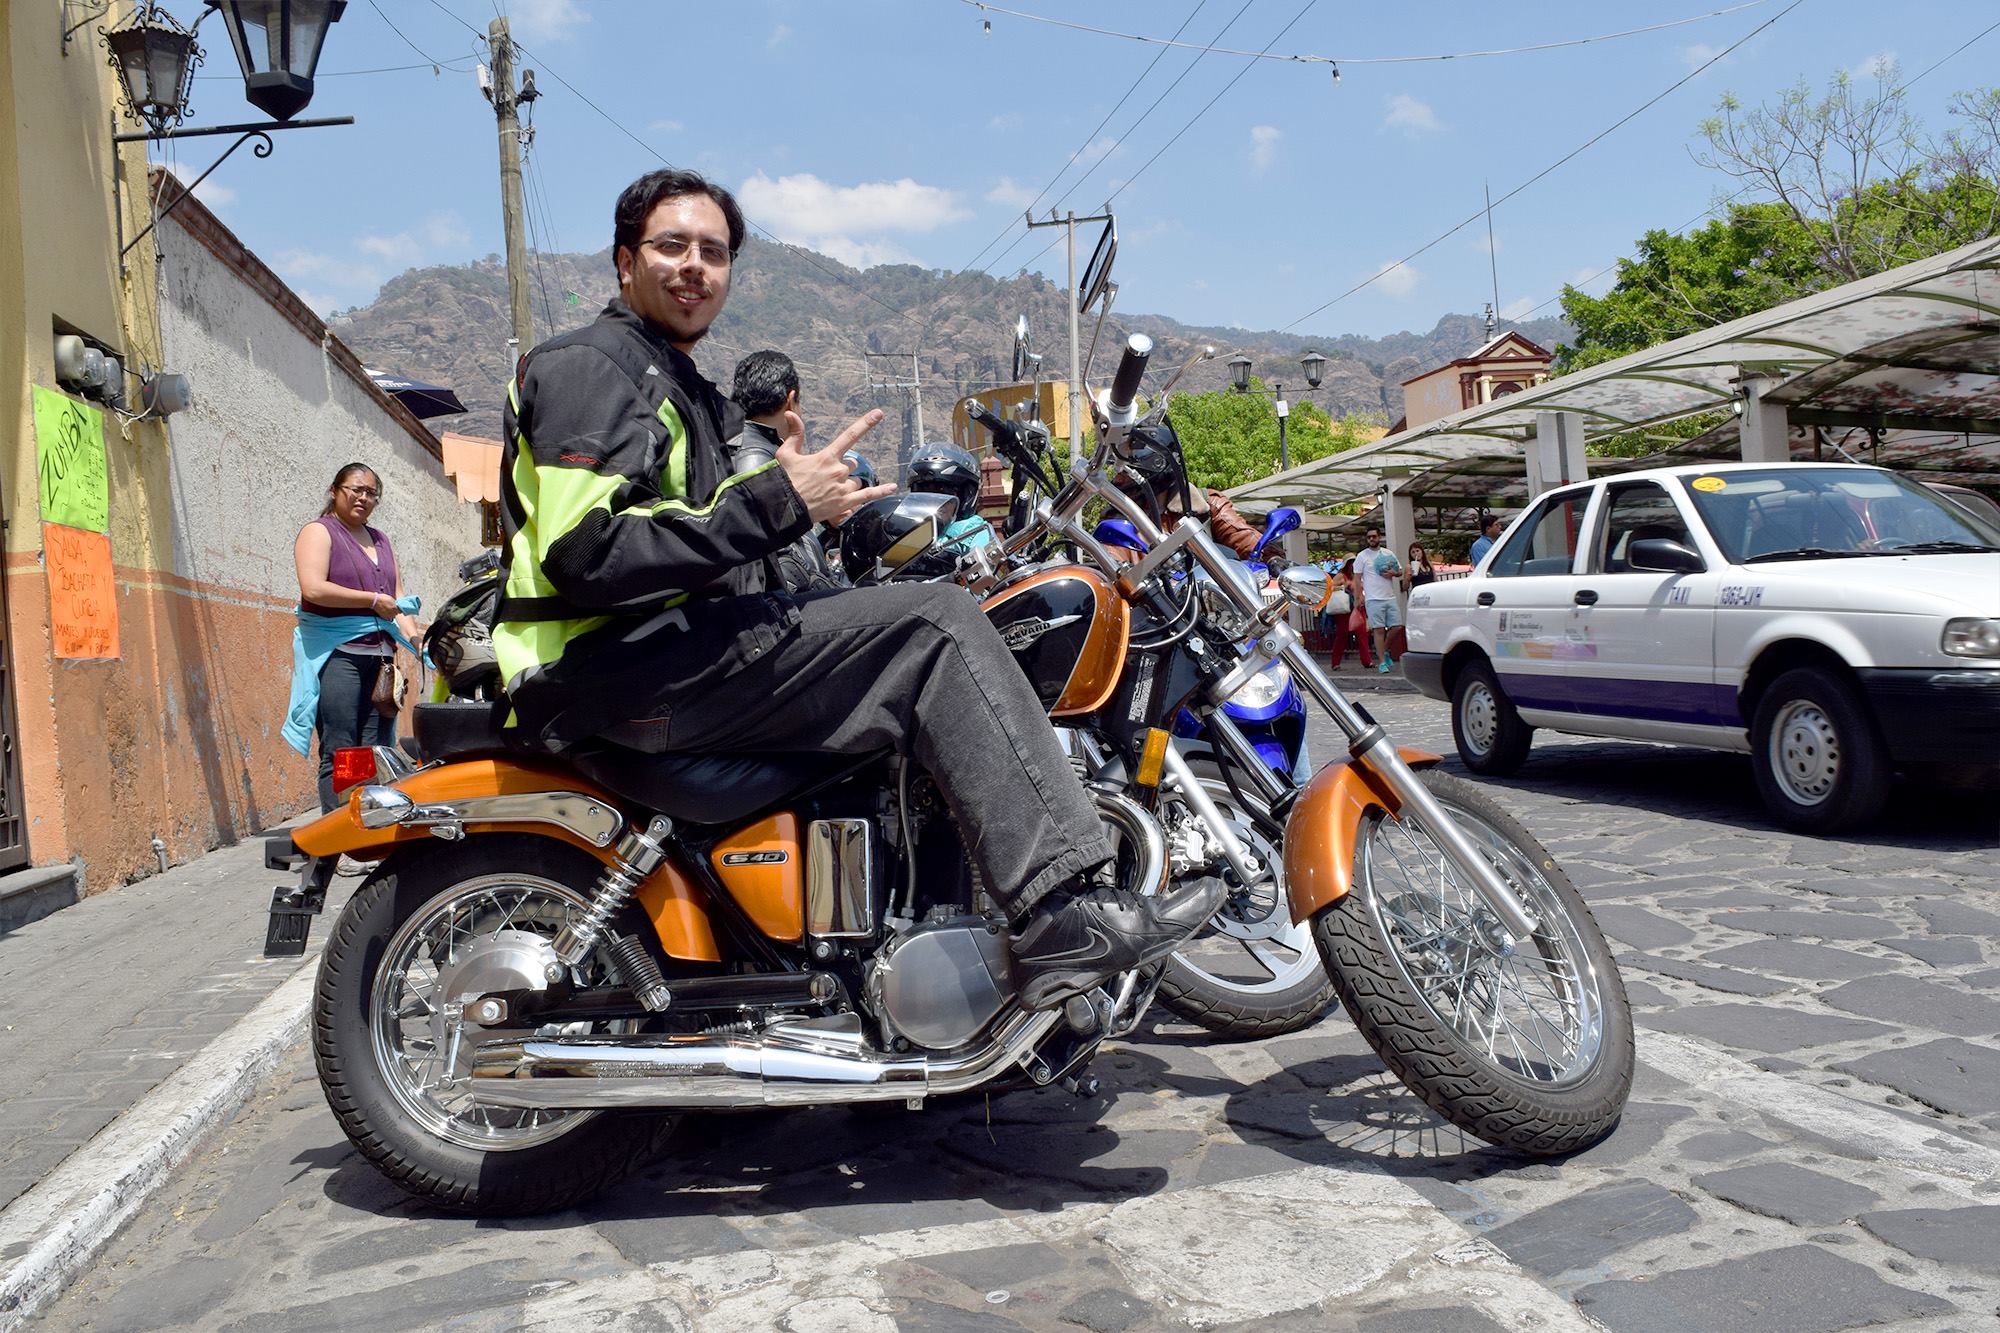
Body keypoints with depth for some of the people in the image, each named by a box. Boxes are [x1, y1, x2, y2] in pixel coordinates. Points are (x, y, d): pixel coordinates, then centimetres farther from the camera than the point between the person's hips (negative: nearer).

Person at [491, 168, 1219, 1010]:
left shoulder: (686, 393, 28)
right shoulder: (589, 365, -4)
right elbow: (586, 553, -20)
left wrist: (786, 492, 8)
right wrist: (776, 503, -19)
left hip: (684, 651, 10)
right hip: (625, 667, -10)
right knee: (938, 624, -19)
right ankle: (1060, 917, -24)